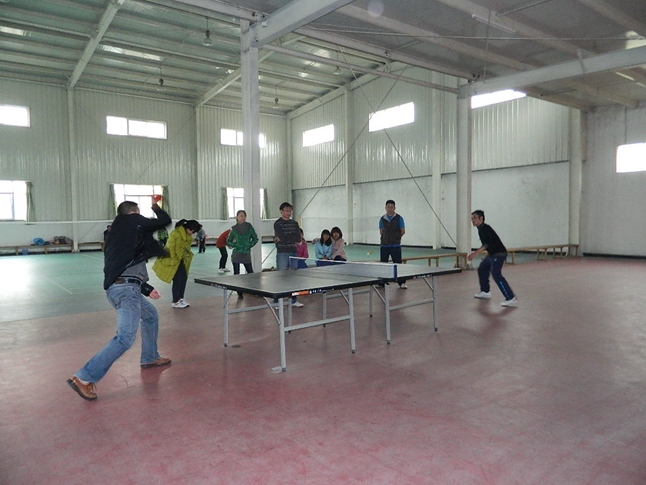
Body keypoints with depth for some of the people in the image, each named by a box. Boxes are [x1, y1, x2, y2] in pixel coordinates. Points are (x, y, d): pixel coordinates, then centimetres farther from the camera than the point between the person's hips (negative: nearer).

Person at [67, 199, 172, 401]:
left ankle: (149, 358, 40)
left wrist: (147, 289, 26)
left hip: (118, 286, 10)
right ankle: (84, 378, -15)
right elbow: (165, 221, 4)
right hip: (126, 288, -10)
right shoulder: (134, 222, 0)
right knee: (126, 338, -15)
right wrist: (156, 207, 25)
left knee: (151, 316, 28)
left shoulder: (119, 234, 23)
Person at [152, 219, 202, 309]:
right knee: (177, 279, -8)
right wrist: (173, 261, -21)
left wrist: (186, 260, 10)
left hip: (181, 260, 8)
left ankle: (180, 298, 20)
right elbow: (170, 247, -21)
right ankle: (175, 302, 3)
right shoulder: (176, 233, -20)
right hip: (172, 260, -8)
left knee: (184, 277, 5)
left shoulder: (188, 236, 5)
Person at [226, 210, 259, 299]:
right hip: (236, 254, 0)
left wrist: (250, 245, -3)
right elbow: (228, 241, 5)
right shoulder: (234, 228, -2)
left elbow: (255, 238, 8)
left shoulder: (249, 227, 0)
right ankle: (239, 293, 13)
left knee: (250, 272, 0)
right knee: (236, 273, 3)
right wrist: (236, 246, -9)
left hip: (246, 254, 1)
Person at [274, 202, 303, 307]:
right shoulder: (277, 223, -5)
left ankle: (293, 300, 19)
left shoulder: (294, 223, 12)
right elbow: (282, 237, -20)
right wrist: (293, 240, -7)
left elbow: (298, 238, -1)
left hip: (293, 252, 6)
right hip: (282, 253, -6)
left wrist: (286, 239, -9)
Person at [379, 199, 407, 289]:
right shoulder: (382, 219, 7)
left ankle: (402, 283, 4)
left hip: (395, 245, -3)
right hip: (384, 245, 3)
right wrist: (385, 238, 5)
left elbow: (403, 231, 0)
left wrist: (396, 238, 5)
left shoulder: (399, 218, -2)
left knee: (398, 264, -3)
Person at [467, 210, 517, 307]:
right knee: (482, 269, 19)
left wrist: (475, 253, -38)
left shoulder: (485, 228, -17)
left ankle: (511, 298, -25)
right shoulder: (481, 229, 14)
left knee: (496, 274, -22)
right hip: (492, 254, 11)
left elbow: (487, 244, -30)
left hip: (499, 254, -11)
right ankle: (485, 292, 31)